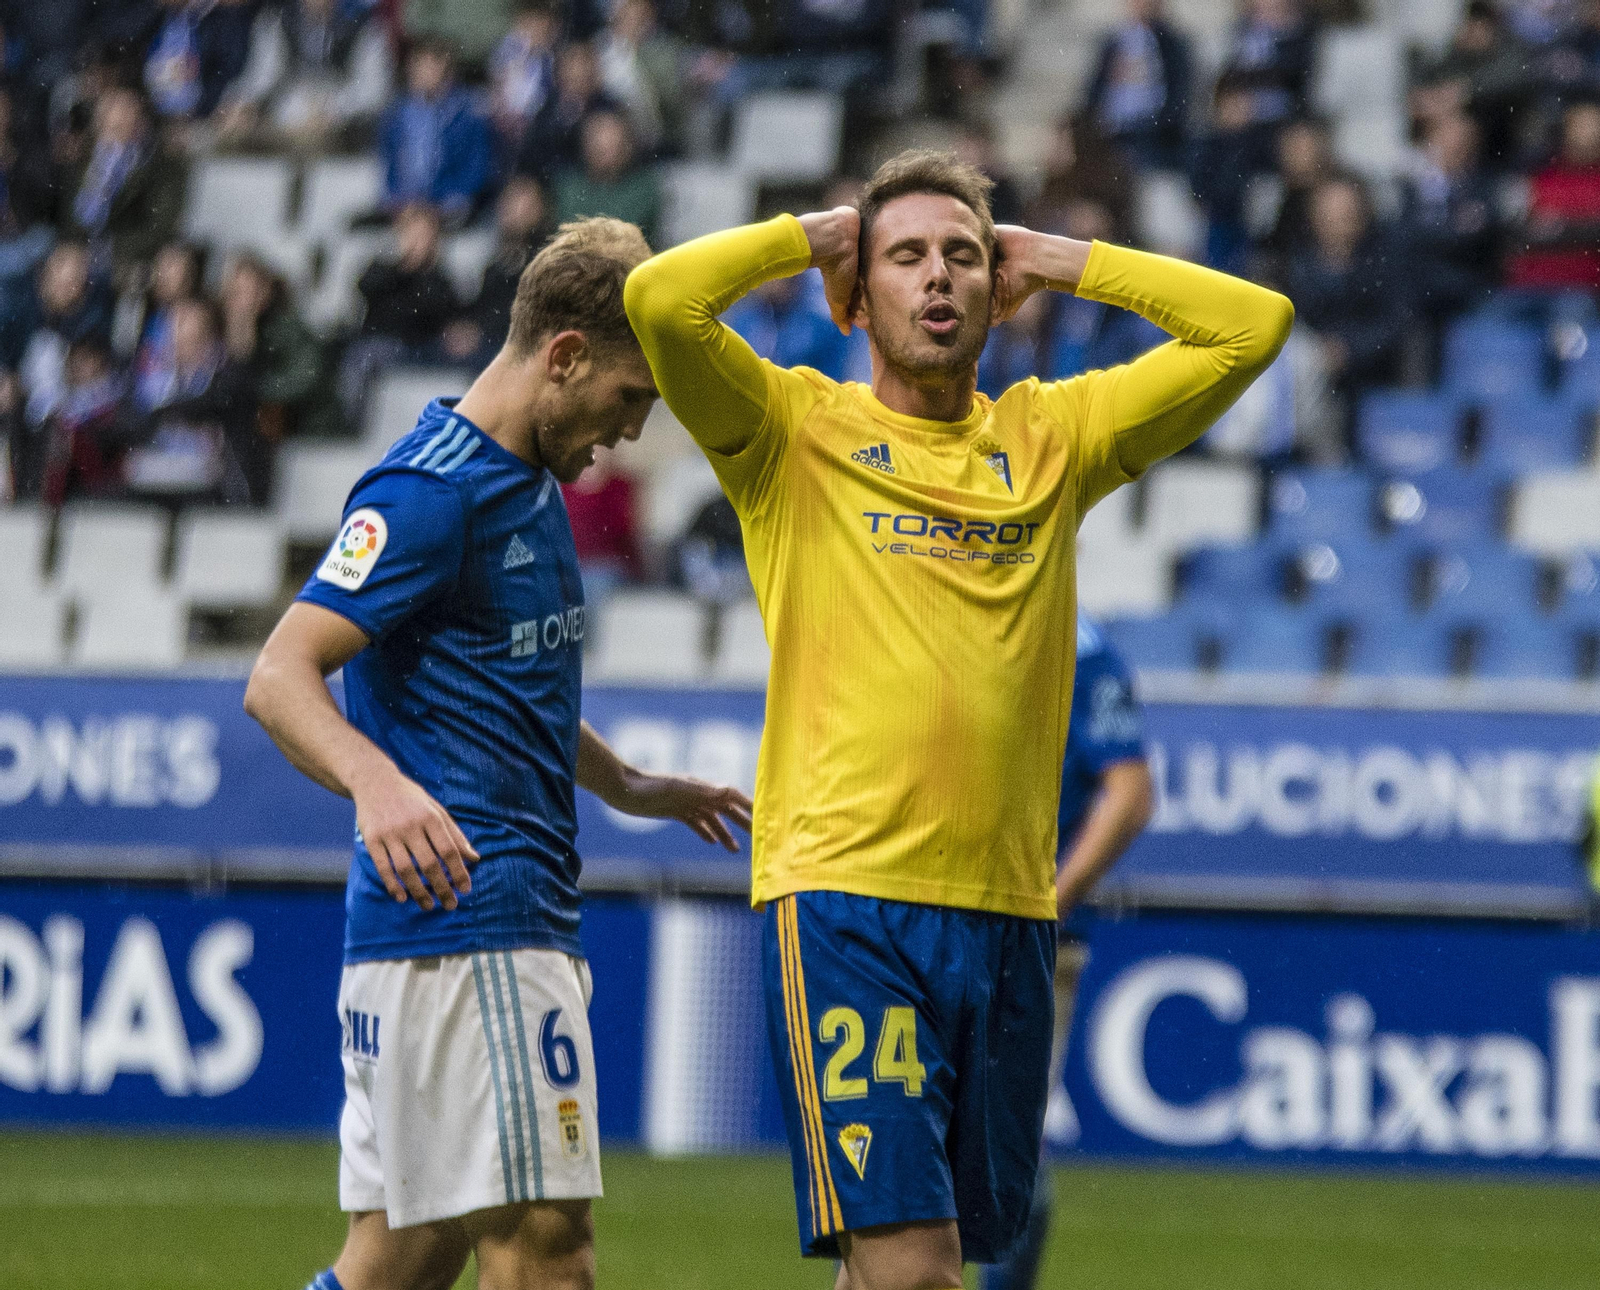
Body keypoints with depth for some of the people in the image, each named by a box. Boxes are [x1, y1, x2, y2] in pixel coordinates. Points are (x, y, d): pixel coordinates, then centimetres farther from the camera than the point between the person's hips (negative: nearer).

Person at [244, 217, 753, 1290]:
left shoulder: (536, 487, 19)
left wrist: (628, 787, 35)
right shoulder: (432, 490, -12)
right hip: (466, 925, -10)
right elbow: (280, 679, -21)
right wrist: (377, 781, -38)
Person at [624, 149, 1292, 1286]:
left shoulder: (1052, 436, 14)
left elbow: (1254, 326, 11)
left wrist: (1054, 261, 13)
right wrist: (812, 237, 4)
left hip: (1010, 910, 4)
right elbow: (661, 297, -11)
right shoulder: (796, 430, 4)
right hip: (844, 898, -4)